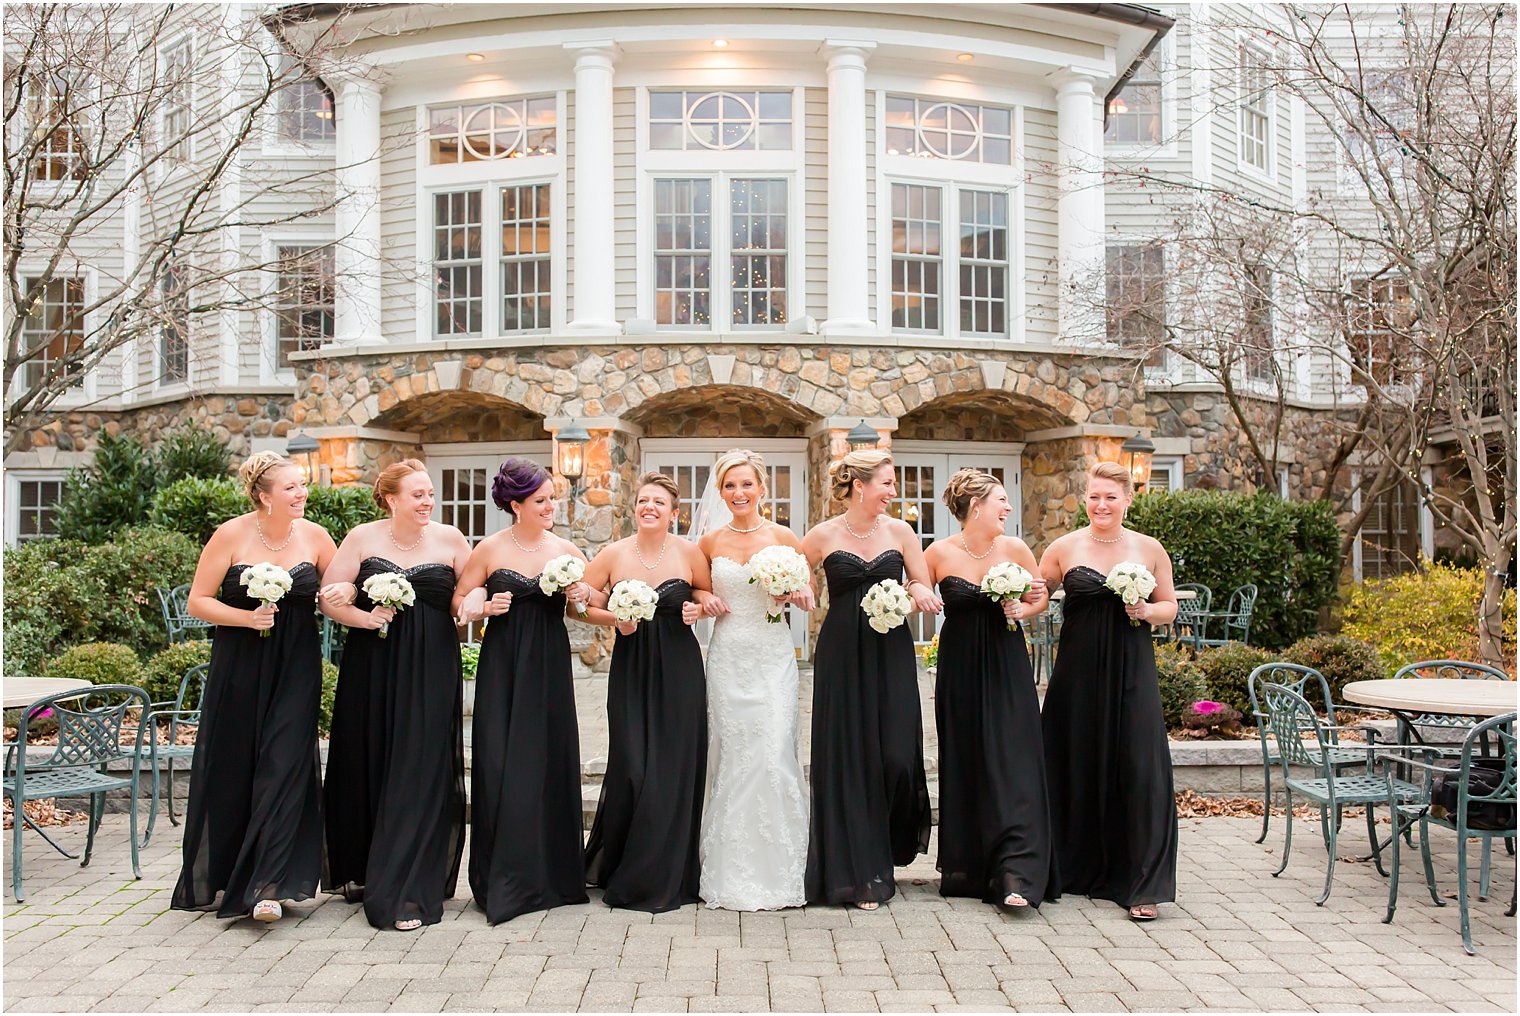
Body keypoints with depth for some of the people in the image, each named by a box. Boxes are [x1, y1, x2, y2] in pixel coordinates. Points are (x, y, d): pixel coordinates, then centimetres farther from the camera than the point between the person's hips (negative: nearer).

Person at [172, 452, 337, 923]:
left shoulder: (314, 536, 0)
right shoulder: (231, 536, -7)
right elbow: (198, 601, -5)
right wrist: (248, 617, -19)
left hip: (296, 669, 1)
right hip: (239, 667, -1)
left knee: (283, 767, -8)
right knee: (230, 769, 8)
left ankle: (267, 886, -5)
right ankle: (217, 879, 28)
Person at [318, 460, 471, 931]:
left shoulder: (450, 539, 3)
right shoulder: (362, 538, 1)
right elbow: (330, 598, 1)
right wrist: (364, 617, -16)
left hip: (431, 671, 0)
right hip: (371, 668, 1)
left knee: (421, 774, -5)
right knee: (366, 768, 10)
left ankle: (406, 892, 1)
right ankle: (359, 871, 32)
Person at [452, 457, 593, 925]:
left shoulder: (567, 551, 6)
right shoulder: (490, 549, 0)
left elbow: (594, 604, 14)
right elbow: (459, 601, 7)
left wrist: (582, 597, -7)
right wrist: (484, 606, -12)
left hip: (550, 666, 2)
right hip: (502, 664, -2)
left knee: (550, 761, 4)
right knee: (501, 765, -4)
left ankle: (552, 876, 17)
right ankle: (504, 882, 7)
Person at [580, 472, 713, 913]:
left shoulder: (689, 552, -2)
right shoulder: (612, 555, -2)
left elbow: (710, 593, 13)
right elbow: (583, 604, 4)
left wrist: (697, 606, -7)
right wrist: (614, 620, -12)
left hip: (679, 668, 0)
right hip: (631, 668, 0)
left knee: (675, 766, 1)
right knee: (632, 766, -2)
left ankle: (667, 877, 16)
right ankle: (619, 867, 19)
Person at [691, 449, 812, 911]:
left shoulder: (784, 538, 2)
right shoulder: (710, 541, 7)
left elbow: (808, 594, 10)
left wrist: (801, 595, -12)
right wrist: (705, 604, -2)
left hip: (773, 657, -1)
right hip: (728, 658, 2)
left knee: (774, 755, -7)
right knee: (733, 757, 2)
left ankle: (778, 869, 6)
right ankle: (733, 873, 11)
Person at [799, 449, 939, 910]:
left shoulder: (899, 532, 4)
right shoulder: (823, 536, 0)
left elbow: (927, 593, 9)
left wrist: (916, 593, -13)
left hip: (891, 654, 1)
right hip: (842, 656, -1)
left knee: (896, 754, -7)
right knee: (847, 758, 1)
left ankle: (894, 842, 24)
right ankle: (859, 871, 14)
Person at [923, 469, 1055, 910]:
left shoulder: (1013, 548, -2)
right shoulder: (940, 553, -6)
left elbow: (1041, 597, 11)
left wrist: (1022, 611, -8)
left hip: (1006, 668, 0)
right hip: (959, 670, 0)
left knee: (1011, 763, -8)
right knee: (962, 765, 7)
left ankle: (1015, 875, -10)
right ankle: (963, 869, 21)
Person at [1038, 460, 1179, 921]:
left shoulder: (1149, 549, 4)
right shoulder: (1064, 548, 2)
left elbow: (1170, 605, 11)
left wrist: (1147, 611, -10)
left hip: (1131, 672, 0)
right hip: (1078, 671, 1)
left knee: (1138, 770, -6)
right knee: (1077, 768, 7)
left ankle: (1141, 885, 1)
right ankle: (1078, 869, 26)